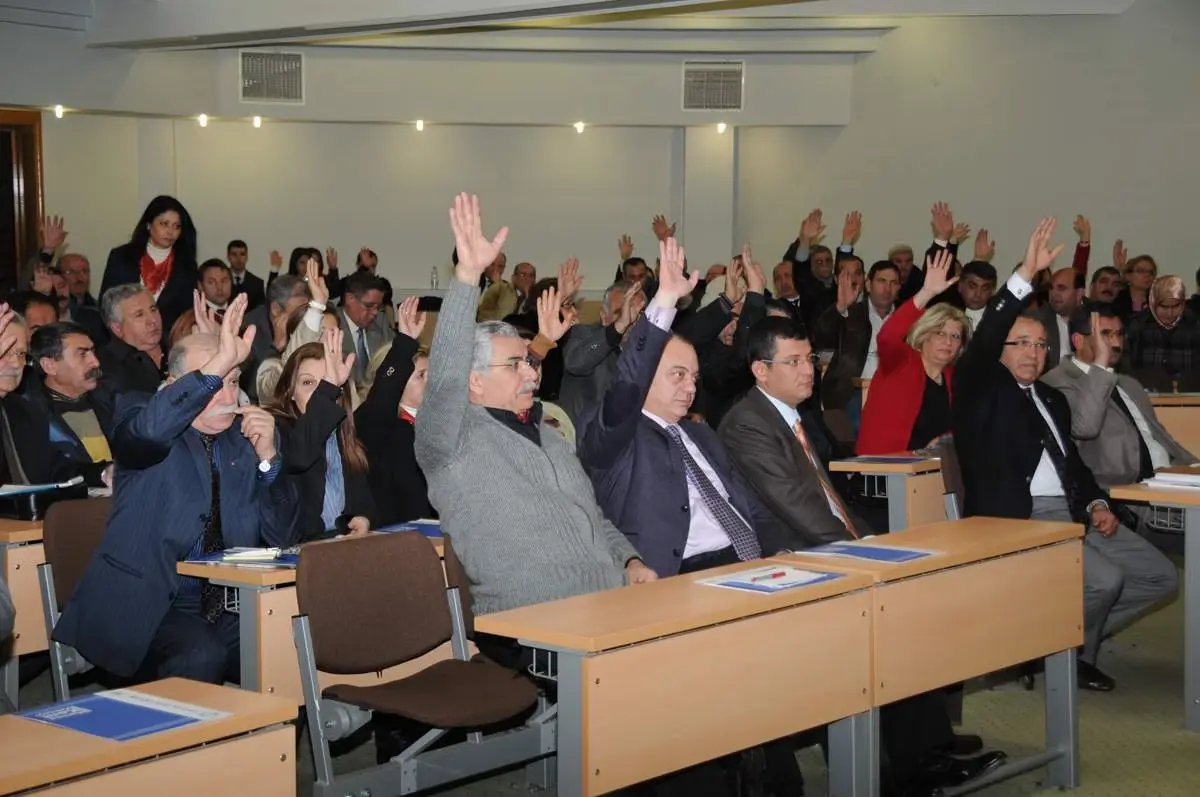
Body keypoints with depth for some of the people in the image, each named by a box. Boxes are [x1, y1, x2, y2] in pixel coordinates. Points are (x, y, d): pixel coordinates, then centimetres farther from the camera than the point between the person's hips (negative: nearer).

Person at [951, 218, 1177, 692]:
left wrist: (1097, 504, 6)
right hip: (1014, 522, -8)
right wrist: (1025, 275, -24)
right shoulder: (981, 390, 1)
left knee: (1158, 576, 1)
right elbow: (982, 342, -18)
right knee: (1103, 579, -25)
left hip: (1071, 515, 8)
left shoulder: (1052, 399, 23)